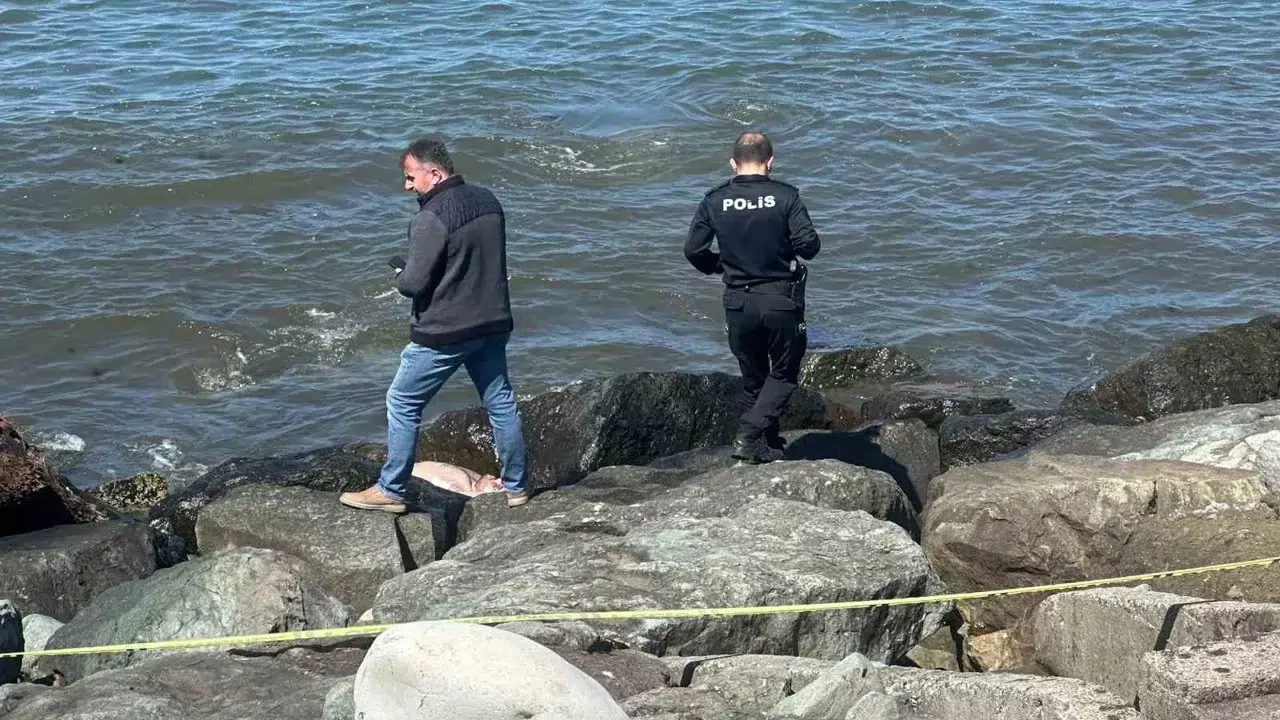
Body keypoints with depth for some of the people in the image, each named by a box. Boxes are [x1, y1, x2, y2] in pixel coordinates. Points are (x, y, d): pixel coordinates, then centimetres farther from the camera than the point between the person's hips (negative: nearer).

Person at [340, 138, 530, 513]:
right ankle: (515, 486, 24)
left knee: (402, 404, 6)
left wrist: (400, 271, 2)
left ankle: (391, 491, 12)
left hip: (444, 333, -7)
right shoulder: (488, 201, 5)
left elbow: (413, 283, -22)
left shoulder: (432, 218, -21)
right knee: (500, 402, 16)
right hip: (493, 324, 8)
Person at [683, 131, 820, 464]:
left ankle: (768, 443, 26)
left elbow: (693, 250, -2)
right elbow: (809, 245, -14)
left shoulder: (715, 200, -2)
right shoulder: (785, 196, -10)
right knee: (784, 373, 12)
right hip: (781, 299, -3)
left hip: (738, 302, 3)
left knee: (753, 375, 19)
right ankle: (750, 434, -6)